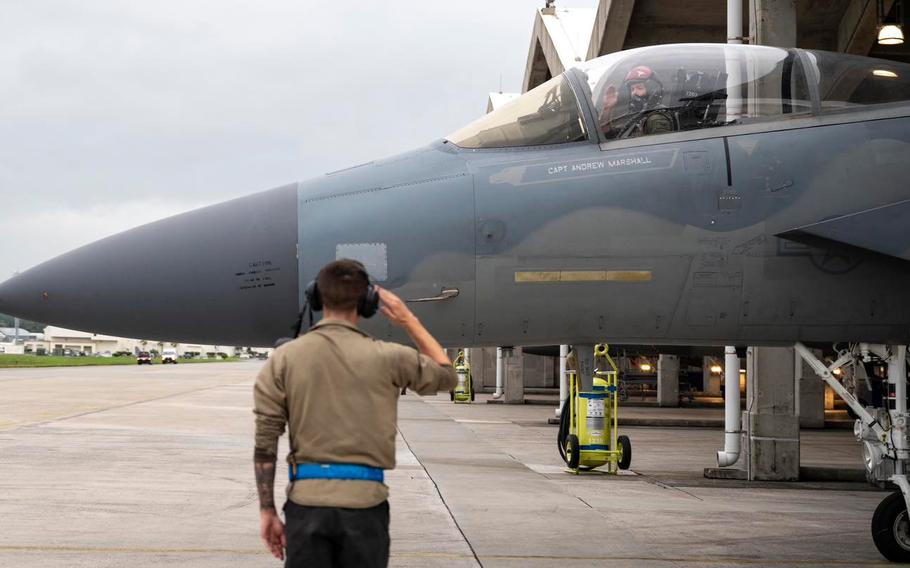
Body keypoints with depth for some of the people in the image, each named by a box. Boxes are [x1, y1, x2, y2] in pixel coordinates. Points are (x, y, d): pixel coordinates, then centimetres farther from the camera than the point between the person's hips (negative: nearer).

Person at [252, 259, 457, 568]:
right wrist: (410, 322, 22)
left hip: (307, 499, 1)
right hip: (365, 500, -1)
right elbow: (446, 376, 17)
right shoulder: (386, 358, -2)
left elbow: (265, 444, -1)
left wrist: (267, 511, 6)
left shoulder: (284, 359, 0)